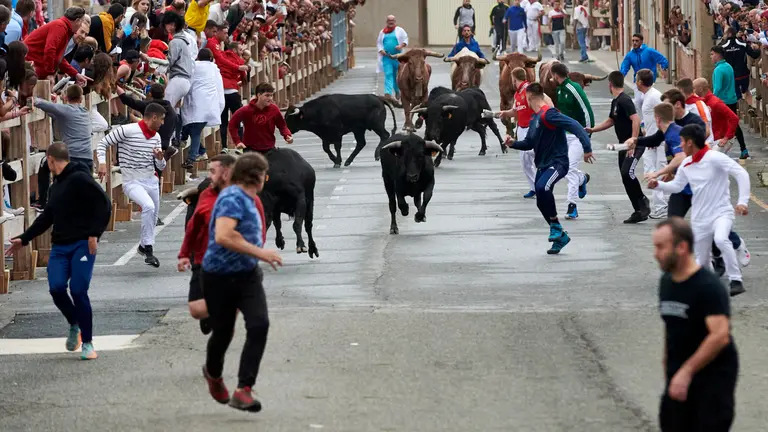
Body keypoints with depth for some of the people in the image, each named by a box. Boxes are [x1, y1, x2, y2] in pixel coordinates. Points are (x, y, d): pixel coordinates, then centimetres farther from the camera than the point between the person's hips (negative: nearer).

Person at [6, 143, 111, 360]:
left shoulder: (80, 179, -8)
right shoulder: (57, 185, 19)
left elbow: (104, 205, -15)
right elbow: (47, 217, 29)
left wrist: (94, 234, -19)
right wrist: (24, 239, 30)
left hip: (82, 245, -7)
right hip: (59, 246, 7)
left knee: (78, 291, -12)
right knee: (56, 288, -9)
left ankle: (87, 342, -1)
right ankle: (74, 325, 17)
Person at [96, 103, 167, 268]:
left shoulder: (156, 137, 8)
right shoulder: (127, 130, -13)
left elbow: (161, 167, 13)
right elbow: (103, 143, -8)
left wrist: (160, 158, -10)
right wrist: (102, 162, -23)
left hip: (151, 181, 7)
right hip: (132, 182, -7)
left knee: (153, 216, 14)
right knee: (149, 206, -30)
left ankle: (144, 246, 41)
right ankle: (148, 250, -24)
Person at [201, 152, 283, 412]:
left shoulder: (247, 200, 12)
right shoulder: (232, 198, -18)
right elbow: (223, 236, -33)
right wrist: (260, 253, -29)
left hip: (248, 276, 7)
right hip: (220, 278, -7)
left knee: (259, 325, -15)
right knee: (223, 332, 10)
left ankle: (243, 391, -19)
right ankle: (214, 374, 44)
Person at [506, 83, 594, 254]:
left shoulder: (548, 114, -18)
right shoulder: (534, 118, 13)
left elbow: (574, 125, -25)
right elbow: (529, 143, 22)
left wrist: (587, 148, -32)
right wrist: (513, 144, 4)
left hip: (557, 163, -10)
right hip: (542, 165, 10)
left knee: (542, 187, -34)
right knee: (541, 202, 10)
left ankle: (555, 226, -17)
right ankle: (560, 236, 25)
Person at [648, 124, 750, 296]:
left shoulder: (714, 158, -15)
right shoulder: (686, 164, 6)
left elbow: (741, 174, -18)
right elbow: (676, 186, 21)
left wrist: (742, 201, -26)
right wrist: (658, 184, 3)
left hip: (721, 213, -6)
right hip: (700, 218, 6)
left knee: (721, 239, -37)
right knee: (702, 262, 8)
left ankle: (736, 281, -27)